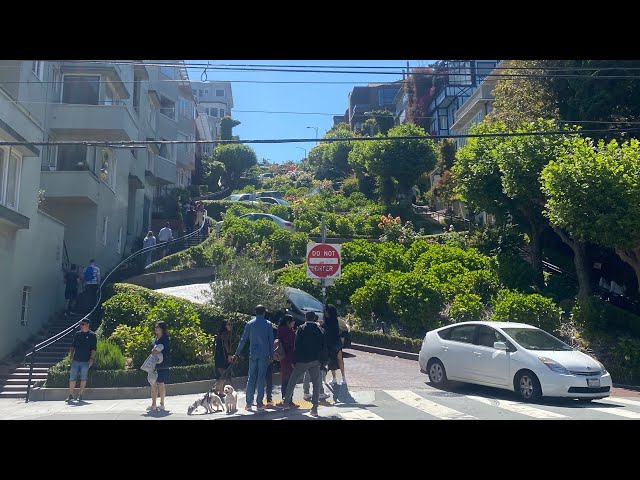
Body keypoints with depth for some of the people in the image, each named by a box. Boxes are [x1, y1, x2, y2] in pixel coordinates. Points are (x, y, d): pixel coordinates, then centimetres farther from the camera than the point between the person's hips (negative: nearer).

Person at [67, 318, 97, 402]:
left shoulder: (92, 335, -1)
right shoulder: (77, 334, 11)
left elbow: (93, 349, -3)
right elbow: (73, 346, 15)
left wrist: (91, 359, -11)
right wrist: (71, 356, 5)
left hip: (85, 361, -4)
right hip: (75, 360, 4)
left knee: (83, 379, 2)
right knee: (72, 378, 3)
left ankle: (80, 395, 11)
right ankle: (70, 395, 10)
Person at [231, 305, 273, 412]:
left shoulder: (250, 324, 3)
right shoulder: (268, 324, 1)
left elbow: (243, 340, 3)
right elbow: (271, 341, 1)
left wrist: (237, 354, 9)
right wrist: (271, 355, 7)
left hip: (253, 355, 1)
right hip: (264, 355, -1)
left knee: (251, 378, 6)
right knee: (261, 379, 3)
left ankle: (249, 403, 4)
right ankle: (259, 403, 4)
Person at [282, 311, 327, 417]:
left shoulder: (301, 329, -4)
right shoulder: (320, 330, 3)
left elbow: (296, 346, -6)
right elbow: (324, 347, 4)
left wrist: (294, 361, -1)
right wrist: (322, 360, 9)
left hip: (302, 361, -2)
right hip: (315, 361, 2)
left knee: (292, 381, 13)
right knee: (316, 384, 7)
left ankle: (286, 402, 17)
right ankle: (314, 408, 3)